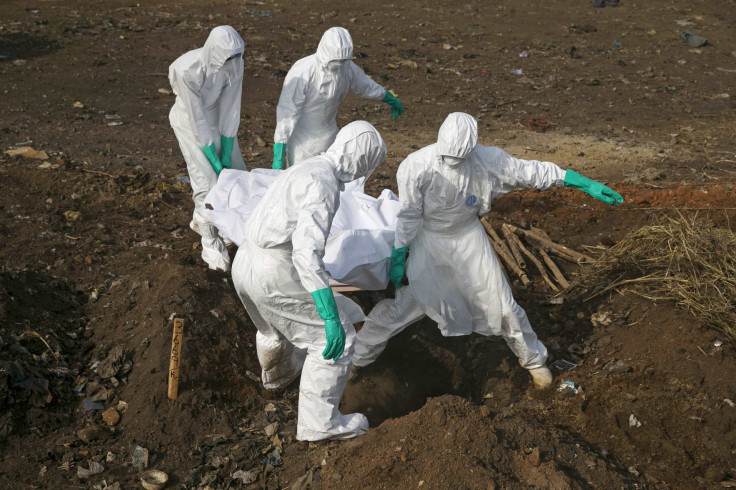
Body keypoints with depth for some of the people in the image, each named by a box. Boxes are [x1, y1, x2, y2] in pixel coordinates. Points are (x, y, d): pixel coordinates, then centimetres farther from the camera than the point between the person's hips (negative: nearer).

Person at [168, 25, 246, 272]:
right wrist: (214, 161, -22)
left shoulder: (234, 64, -23)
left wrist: (227, 153, -14)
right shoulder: (187, 70, -35)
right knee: (208, 180, -10)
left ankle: (200, 219, 31)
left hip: (216, 117, 5)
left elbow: (230, 109, -16)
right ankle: (211, 243, 8)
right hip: (190, 123, -5)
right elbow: (197, 118, -28)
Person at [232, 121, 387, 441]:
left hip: (245, 265, 9)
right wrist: (331, 317, -34)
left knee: (276, 323, 36)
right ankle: (319, 423, 15)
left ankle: (278, 373, 65)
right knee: (337, 338, 5)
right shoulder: (324, 184, -19)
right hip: (275, 279, -9)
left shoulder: (305, 171, 13)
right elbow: (307, 251, -32)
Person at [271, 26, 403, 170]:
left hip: (328, 134, 5)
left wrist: (392, 100, 26)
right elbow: (287, 112, -29)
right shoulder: (301, 72, -30)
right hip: (301, 136, -5)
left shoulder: (346, 67, -12)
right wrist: (278, 156, -32)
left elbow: (365, 84, 9)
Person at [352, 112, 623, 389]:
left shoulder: (487, 160, -23)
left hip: (468, 237, 2)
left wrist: (587, 185, -10)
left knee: (500, 303, 5)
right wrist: (398, 258, -6)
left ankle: (533, 359, 28)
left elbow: (532, 171, -12)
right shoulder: (415, 168, -27)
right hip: (428, 240, -2)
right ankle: (358, 358, 25)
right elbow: (408, 218, -15)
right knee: (406, 302, 3)